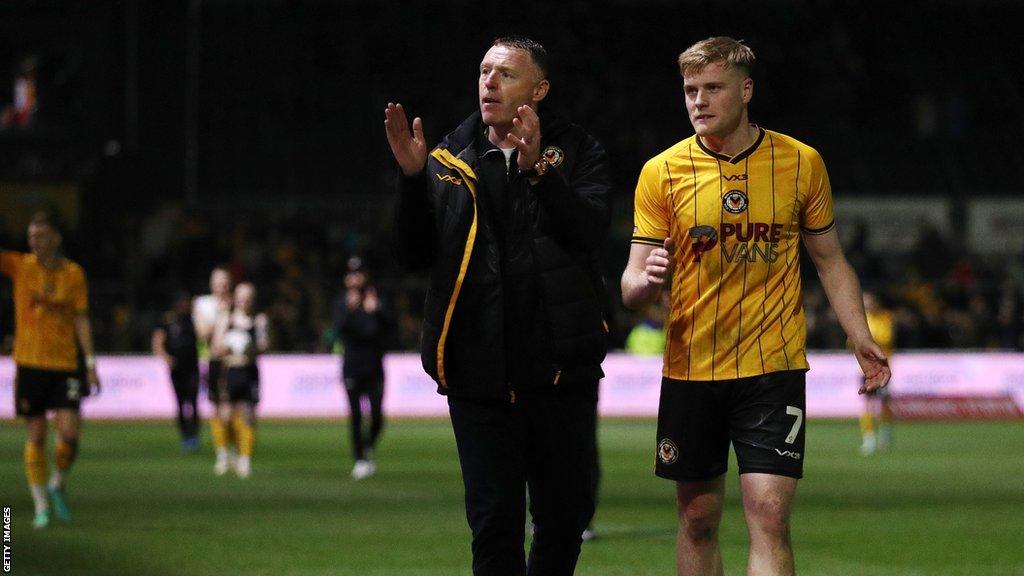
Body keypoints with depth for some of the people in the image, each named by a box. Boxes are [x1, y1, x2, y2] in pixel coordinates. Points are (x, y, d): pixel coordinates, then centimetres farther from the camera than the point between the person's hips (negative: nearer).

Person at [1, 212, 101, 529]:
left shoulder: (73, 273, 3)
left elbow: (81, 320, 5)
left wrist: (90, 363, 0)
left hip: (66, 363, 0)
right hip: (30, 364, 0)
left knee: (69, 433, -10)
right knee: (36, 436, 2)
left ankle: (57, 486, 17)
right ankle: (41, 506, 11)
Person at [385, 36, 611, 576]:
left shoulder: (576, 153, 5)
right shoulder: (450, 159, 10)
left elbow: (590, 232, -12)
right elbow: (415, 253, 5)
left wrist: (538, 168, -24)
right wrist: (412, 177, -9)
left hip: (560, 368, -1)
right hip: (479, 373, 1)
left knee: (566, 516, 8)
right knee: (493, 524, -2)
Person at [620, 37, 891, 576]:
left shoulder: (801, 163, 2)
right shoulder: (661, 172, 0)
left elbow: (830, 261, 12)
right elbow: (632, 286, 0)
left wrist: (860, 337, 1)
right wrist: (646, 279, -24)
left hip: (773, 368, -1)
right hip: (690, 369, 1)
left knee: (769, 514, -12)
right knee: (697, 517, 7)